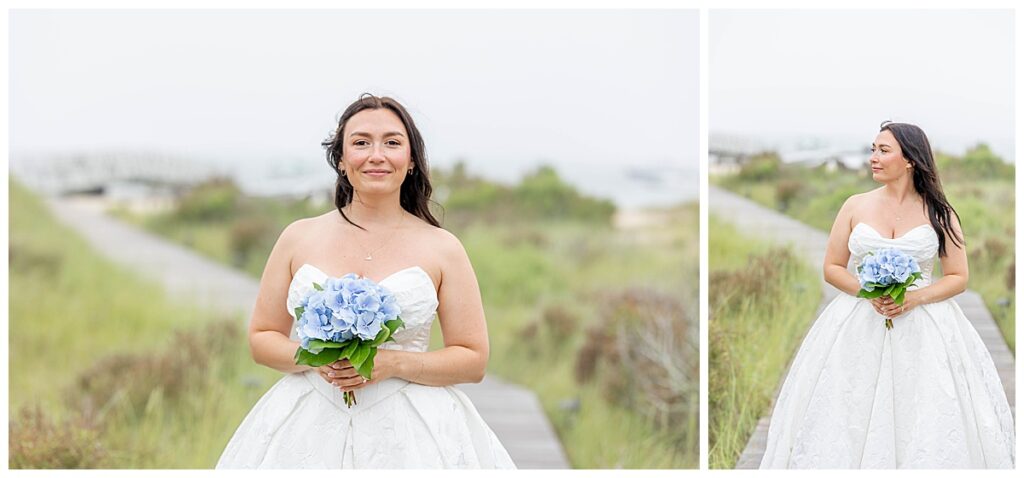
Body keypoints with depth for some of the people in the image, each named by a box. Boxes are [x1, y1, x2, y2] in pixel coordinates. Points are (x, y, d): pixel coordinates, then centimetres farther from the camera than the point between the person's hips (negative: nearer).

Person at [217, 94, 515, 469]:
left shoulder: (442, 248, 1)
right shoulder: (298, 238, 5)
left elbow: (474, 360, 0)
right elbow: (261, 339, 8)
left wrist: (392, 363, -14)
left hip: (411, 430, -1)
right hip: (310, 431, 1)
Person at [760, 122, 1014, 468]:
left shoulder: (939, 214, 2)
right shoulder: (856, 206, 5)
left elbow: (958, 278, 3)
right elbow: (832, 269, 7)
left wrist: (915, 298, -14)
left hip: (924, 329, -1)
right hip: (859, 328, 1)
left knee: (927, 421, -6)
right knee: (850, 423, -4)